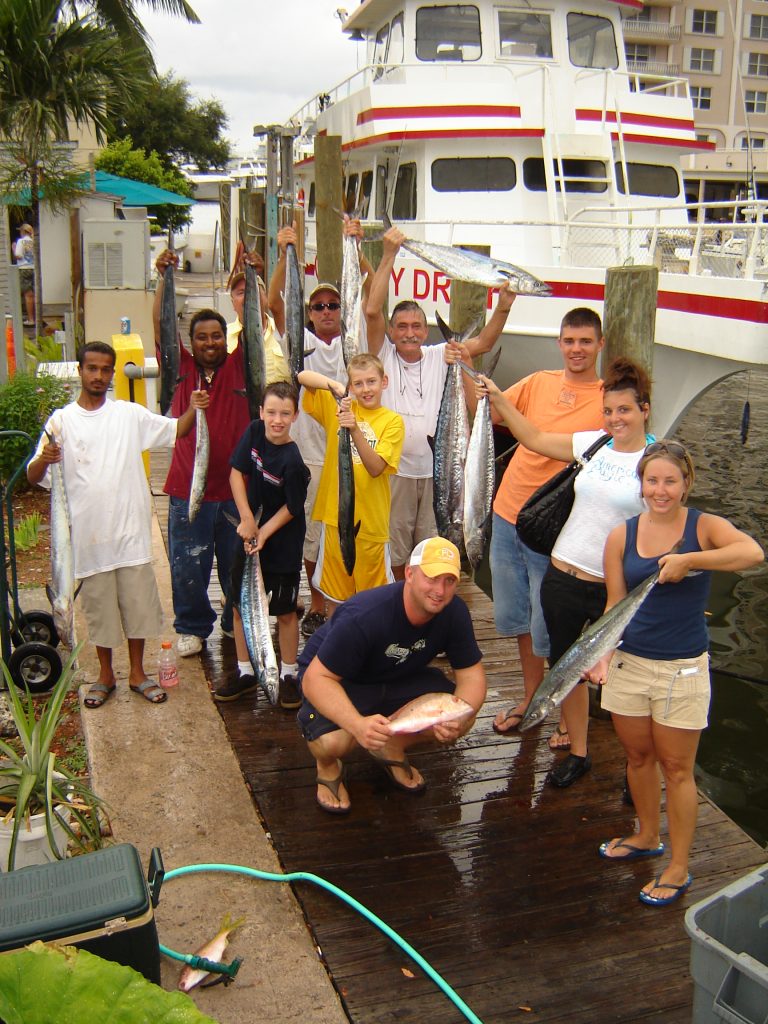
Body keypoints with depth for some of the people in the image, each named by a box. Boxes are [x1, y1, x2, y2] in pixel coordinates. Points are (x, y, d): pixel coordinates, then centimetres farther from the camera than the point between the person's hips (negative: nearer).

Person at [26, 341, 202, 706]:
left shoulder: (130, 414, 2)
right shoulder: (62, 420, -2)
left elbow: (175, 430, 8)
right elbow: (33, 477, -5)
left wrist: (193, 409, -11)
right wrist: (44, 458, -28)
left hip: (131, 531, 1)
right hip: (88, 533, -1)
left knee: (138, 601, 9)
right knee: (98, 606, 11)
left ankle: (137, 672, 26)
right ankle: (105, 675, 29)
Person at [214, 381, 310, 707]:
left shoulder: (292, 461, -23)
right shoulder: (255, 431, -8)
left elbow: (292, 508, -14)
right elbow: (236, 473, -4)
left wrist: (264, 533, -19)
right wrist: (247, 520, -12)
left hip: (282, 544, -5)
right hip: (249, 534, 6)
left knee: (285, 611, 7)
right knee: (240, 605, 12)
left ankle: (289, 675, 22)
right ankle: (245, 673, 27)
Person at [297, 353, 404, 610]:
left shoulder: (393, 420, -3)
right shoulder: (338, 408, 5)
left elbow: (375, 468, -14)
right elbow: (303, 376, 0)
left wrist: (355, 429, -29)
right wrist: (334, 385, -18)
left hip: (371, 520, -2)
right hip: (335, 515, 2)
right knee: (334, 596, 12)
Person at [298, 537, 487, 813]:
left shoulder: (454, 612, -18)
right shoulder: (364, 616, -36)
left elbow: (471, 673, -11)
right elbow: (316, 678, -35)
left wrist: (459, 717, -34)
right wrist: (358, 724, -52)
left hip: (399, 678, 6)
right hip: (338, 681, -5)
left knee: (462, 720, -16)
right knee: (331, 742, -36)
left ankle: (392, 748, 12)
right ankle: (328, 767, 4)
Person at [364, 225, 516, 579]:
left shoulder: (439, 356, 8)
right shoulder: (384, 357, -1)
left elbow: (483, 343, 1)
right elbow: (372, 310, -12)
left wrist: (502, 308, -16)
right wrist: (389, 255, -15)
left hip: (435, 470, 3)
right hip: (393, 470, -3)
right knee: (394, 555, 6)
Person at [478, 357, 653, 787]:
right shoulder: (593, 443, 5)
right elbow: (535, 438, 14)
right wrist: (499, 399, 12)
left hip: (618, 588, -5)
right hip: (564, 575, 5)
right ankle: (578, 754, 31)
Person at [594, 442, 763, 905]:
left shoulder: (705, 527, -9)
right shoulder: (621, 536, 0)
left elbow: (753, 553, -29)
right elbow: (615, 605, 1)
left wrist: (689, 560, -31)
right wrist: (602, 654, -13)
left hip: (682, 668, -3)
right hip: (629, 662, 4)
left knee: (676, 768, 6)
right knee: (638, 756, 18)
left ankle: (679, 869, 20)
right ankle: (647, 837, 41)